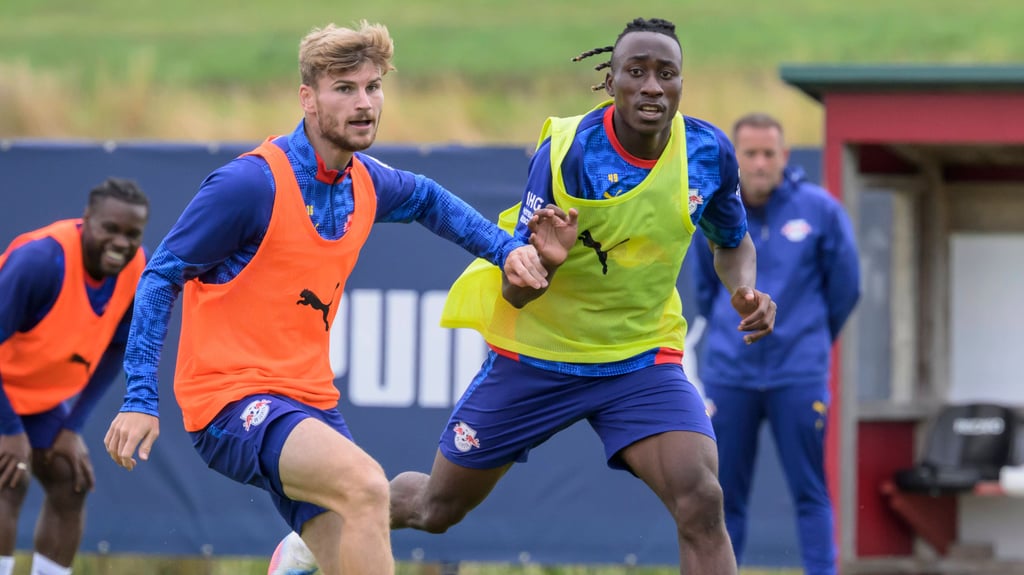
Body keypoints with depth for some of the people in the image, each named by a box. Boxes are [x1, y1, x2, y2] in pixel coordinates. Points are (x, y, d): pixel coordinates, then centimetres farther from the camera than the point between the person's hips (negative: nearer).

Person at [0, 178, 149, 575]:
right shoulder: (40, 260, -34)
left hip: (40, 394, 8)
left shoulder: (136, 272, -12)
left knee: (70, 485, 5)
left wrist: (73, 428, -1)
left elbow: (114, 352, 3)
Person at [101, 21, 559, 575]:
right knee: (365, 486, -31)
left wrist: (505, 248, 18)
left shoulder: (366, 183, 6)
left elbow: (427, 199, 31)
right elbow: (161, 277, -10)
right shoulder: (251, 183, -15)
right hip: (233, 399, -8)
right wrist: (140, 399, -15)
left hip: (310, 401, 8)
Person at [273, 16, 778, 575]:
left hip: (642, 361, 2)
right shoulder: (565, 151, -22)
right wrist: (543, 261, -43)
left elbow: (733, 242, 11)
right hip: (535, 356, -2)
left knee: (701, 502, -24)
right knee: (437, 508, 13)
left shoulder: (710, 151, -12)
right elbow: (515, 292, -19)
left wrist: (744, 289, -11)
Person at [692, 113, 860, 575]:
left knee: (810, 493, -1)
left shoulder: (820, 210, -6)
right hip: (728, 375, 2)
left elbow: (844, 287, 6)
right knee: (723, 496, 5)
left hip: (799, 376, -2)